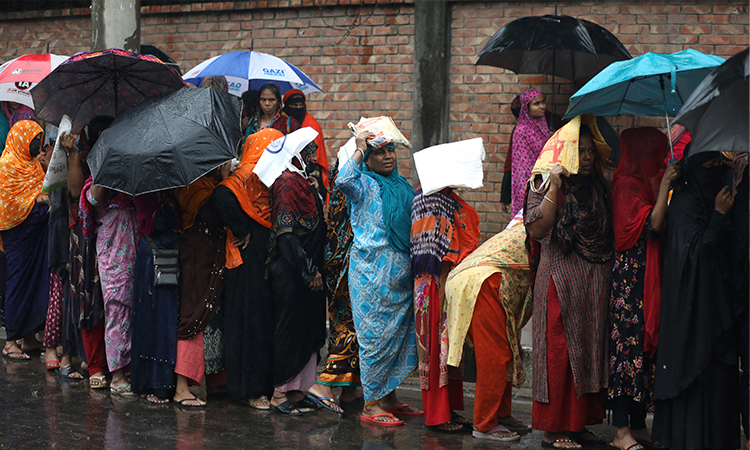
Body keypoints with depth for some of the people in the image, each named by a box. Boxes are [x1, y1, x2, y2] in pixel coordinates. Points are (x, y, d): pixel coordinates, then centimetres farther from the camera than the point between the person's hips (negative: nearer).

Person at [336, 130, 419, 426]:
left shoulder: (402, 185, 17)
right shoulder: (364, 184, -4)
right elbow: (343, 180, -28)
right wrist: (359, 149, -19)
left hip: (402, 270, 7)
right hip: (373, 271, -7)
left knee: (398, 333, 12)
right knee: (377, 334, -5)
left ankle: (389, 397, 23)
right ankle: (371, 405, 2)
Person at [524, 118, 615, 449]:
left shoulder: (601, 183, 13)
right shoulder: (545, 185, -4)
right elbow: (537, 229, -17)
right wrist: (555, 187, -20)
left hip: (596, 281, 6)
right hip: (561, 279, -6)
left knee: (590, 349, 8)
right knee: (560, 350, -4)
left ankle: (580, 423, 17)